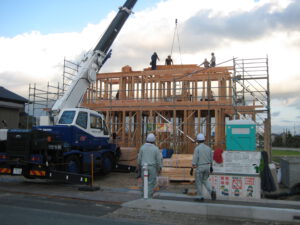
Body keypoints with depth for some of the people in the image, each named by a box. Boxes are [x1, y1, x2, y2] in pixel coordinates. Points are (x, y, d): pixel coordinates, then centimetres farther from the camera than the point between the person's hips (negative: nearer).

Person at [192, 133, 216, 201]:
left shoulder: (197, 148, -13)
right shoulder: (208, 148, 5)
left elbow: (195, 159, -17)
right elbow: (211, 159, 12)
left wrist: (192, 168, -12)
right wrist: (210, 167, 24)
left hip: (200, 167, -5)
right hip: (207, 166, 5)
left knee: (198, 182, 8)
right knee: (205, 180, 20)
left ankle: (200, 197, 13)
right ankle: (211, 191, -1)